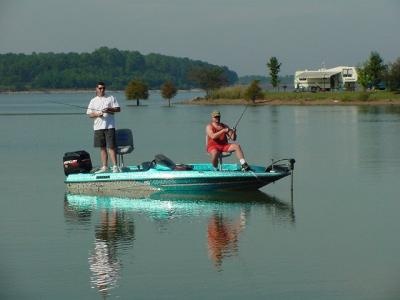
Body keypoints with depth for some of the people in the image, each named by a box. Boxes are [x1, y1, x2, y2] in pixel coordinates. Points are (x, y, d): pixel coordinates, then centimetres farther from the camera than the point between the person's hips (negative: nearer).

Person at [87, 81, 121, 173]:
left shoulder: (111, 98, 6)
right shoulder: (93, 101, 13)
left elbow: (118, 109, 3)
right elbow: (89, 114, 9)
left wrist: (109, 109, -14)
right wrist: (96, 114, -11)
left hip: (109, 126, -3)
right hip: (98, 127, 3)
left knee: (111, 147, -9)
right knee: (102, 147, 7)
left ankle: (115, 166, -8)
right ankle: (104, 167, 12)